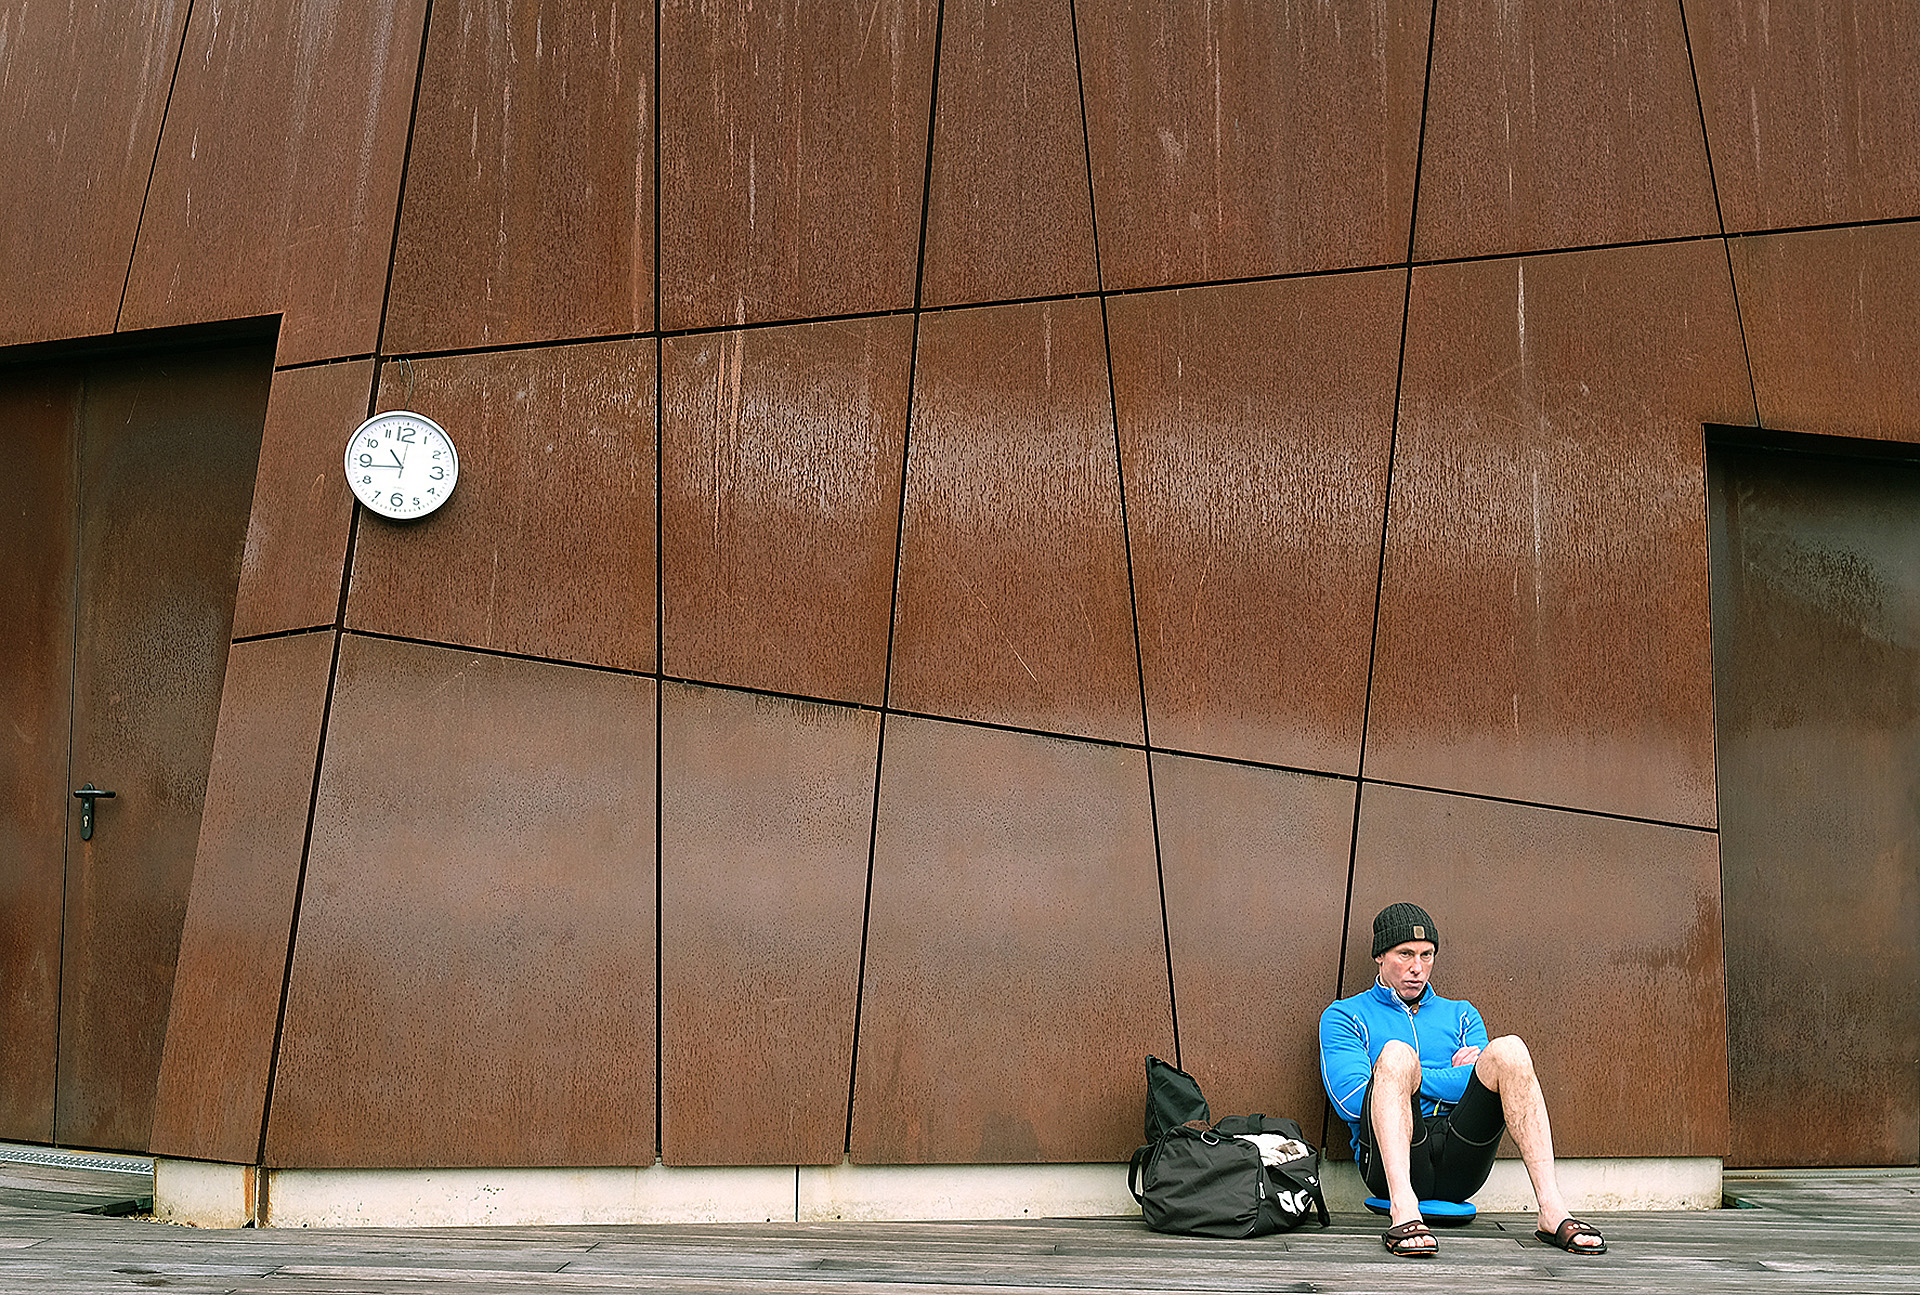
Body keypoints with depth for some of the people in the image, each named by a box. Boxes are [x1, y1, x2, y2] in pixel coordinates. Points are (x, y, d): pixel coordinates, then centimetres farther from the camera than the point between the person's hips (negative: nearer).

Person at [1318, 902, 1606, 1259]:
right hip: (1390, 1159, -3)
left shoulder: (1460, 1015, 26)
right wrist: (1450, 1076, 0)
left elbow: (1483, 1083, 8)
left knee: (1507, 1050, -19)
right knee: (1396, 1052, -29)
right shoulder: (1344, 1016, 14)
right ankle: (1403, 1211, -46)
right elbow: (1352, 1100, -4)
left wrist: (1414, 1077, -4)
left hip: (1458, 1167, 3)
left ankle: (1552, 1211, -30)